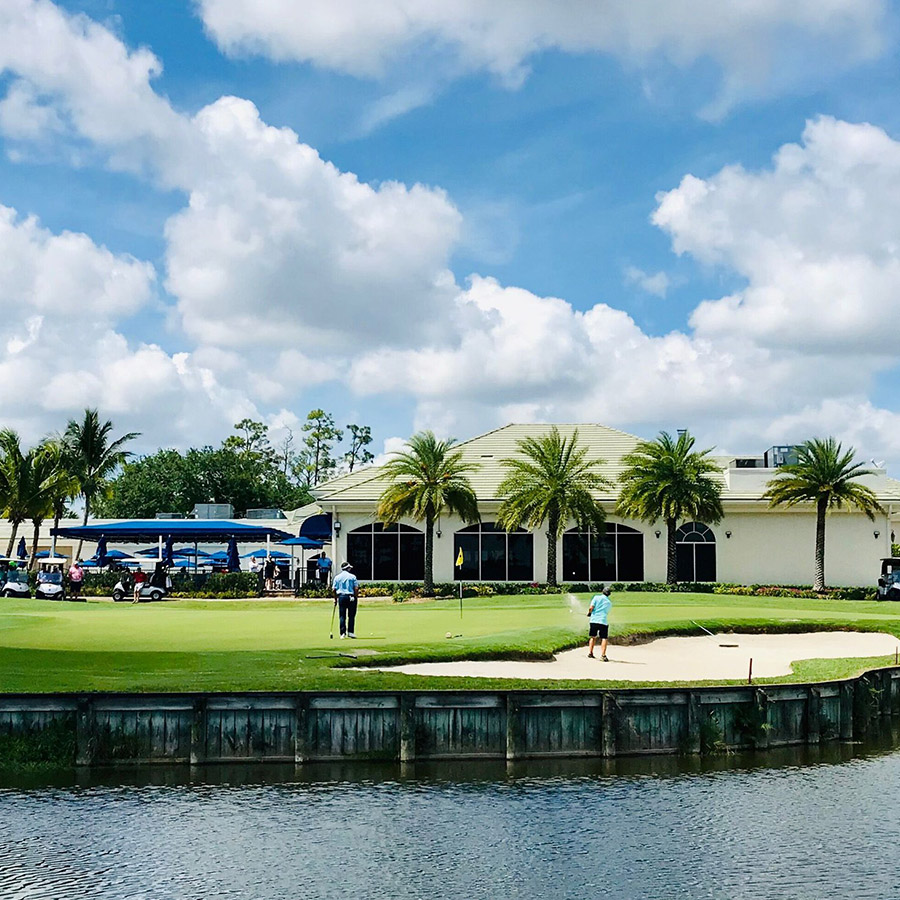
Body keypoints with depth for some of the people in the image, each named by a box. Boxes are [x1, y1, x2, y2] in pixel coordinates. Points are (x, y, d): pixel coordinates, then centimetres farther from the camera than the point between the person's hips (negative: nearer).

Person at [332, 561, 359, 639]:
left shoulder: (337, 577, 6)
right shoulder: (352, 576, -1)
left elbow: (334, 589, 3)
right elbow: (356, 588, -6)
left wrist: (335, 599, 11)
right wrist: (356, 598, 3)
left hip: (341, 597, 2)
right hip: (351, 597, -2)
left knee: (342, 616, 5)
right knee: (351, 616, 5)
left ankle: (343, 633, 2)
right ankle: (350, 632, 1)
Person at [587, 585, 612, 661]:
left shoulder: (596, 597, 6)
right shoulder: (609, 603, 14)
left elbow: (591, 607, -6)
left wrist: (589, 613, 15)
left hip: (594, 620, 1)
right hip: (603, 621, -1)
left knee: (593, 637, 18)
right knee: (604, 638, -1)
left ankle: (590, 652, 20)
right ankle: (603, 655, -15)